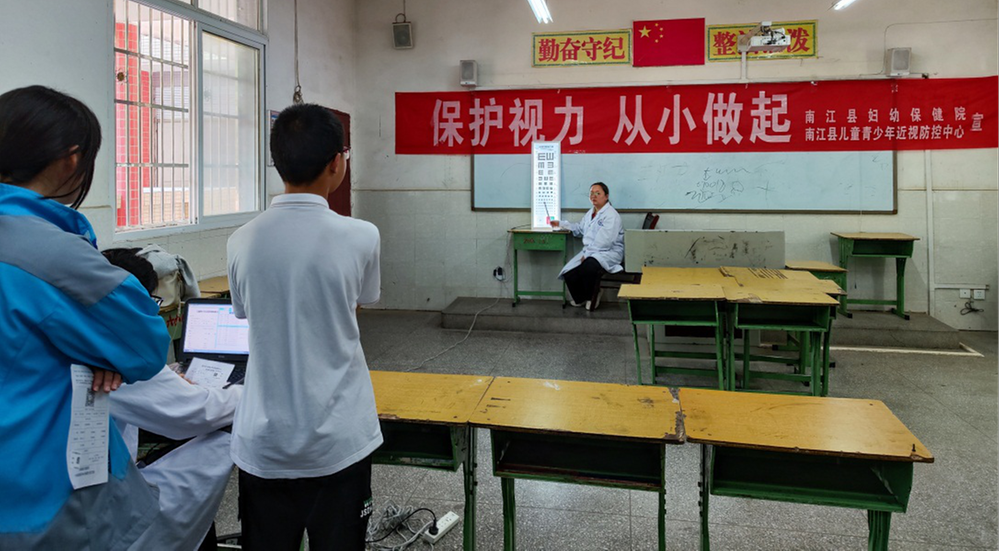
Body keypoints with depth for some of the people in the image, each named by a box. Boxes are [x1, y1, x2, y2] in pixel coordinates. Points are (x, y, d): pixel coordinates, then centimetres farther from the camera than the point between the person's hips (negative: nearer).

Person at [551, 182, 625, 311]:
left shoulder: (611, 215, -12)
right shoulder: (590, 213, 16)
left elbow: (604, 242, -21)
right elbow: (580, 229, 32)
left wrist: (587, 255, -21)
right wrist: (561, 224, 24)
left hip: (610, 251, -8)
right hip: (589, 251, 8)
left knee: (588, 267, -37)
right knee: (569, 273, -14)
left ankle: (592, 296, -6)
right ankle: (581, 298, 15)